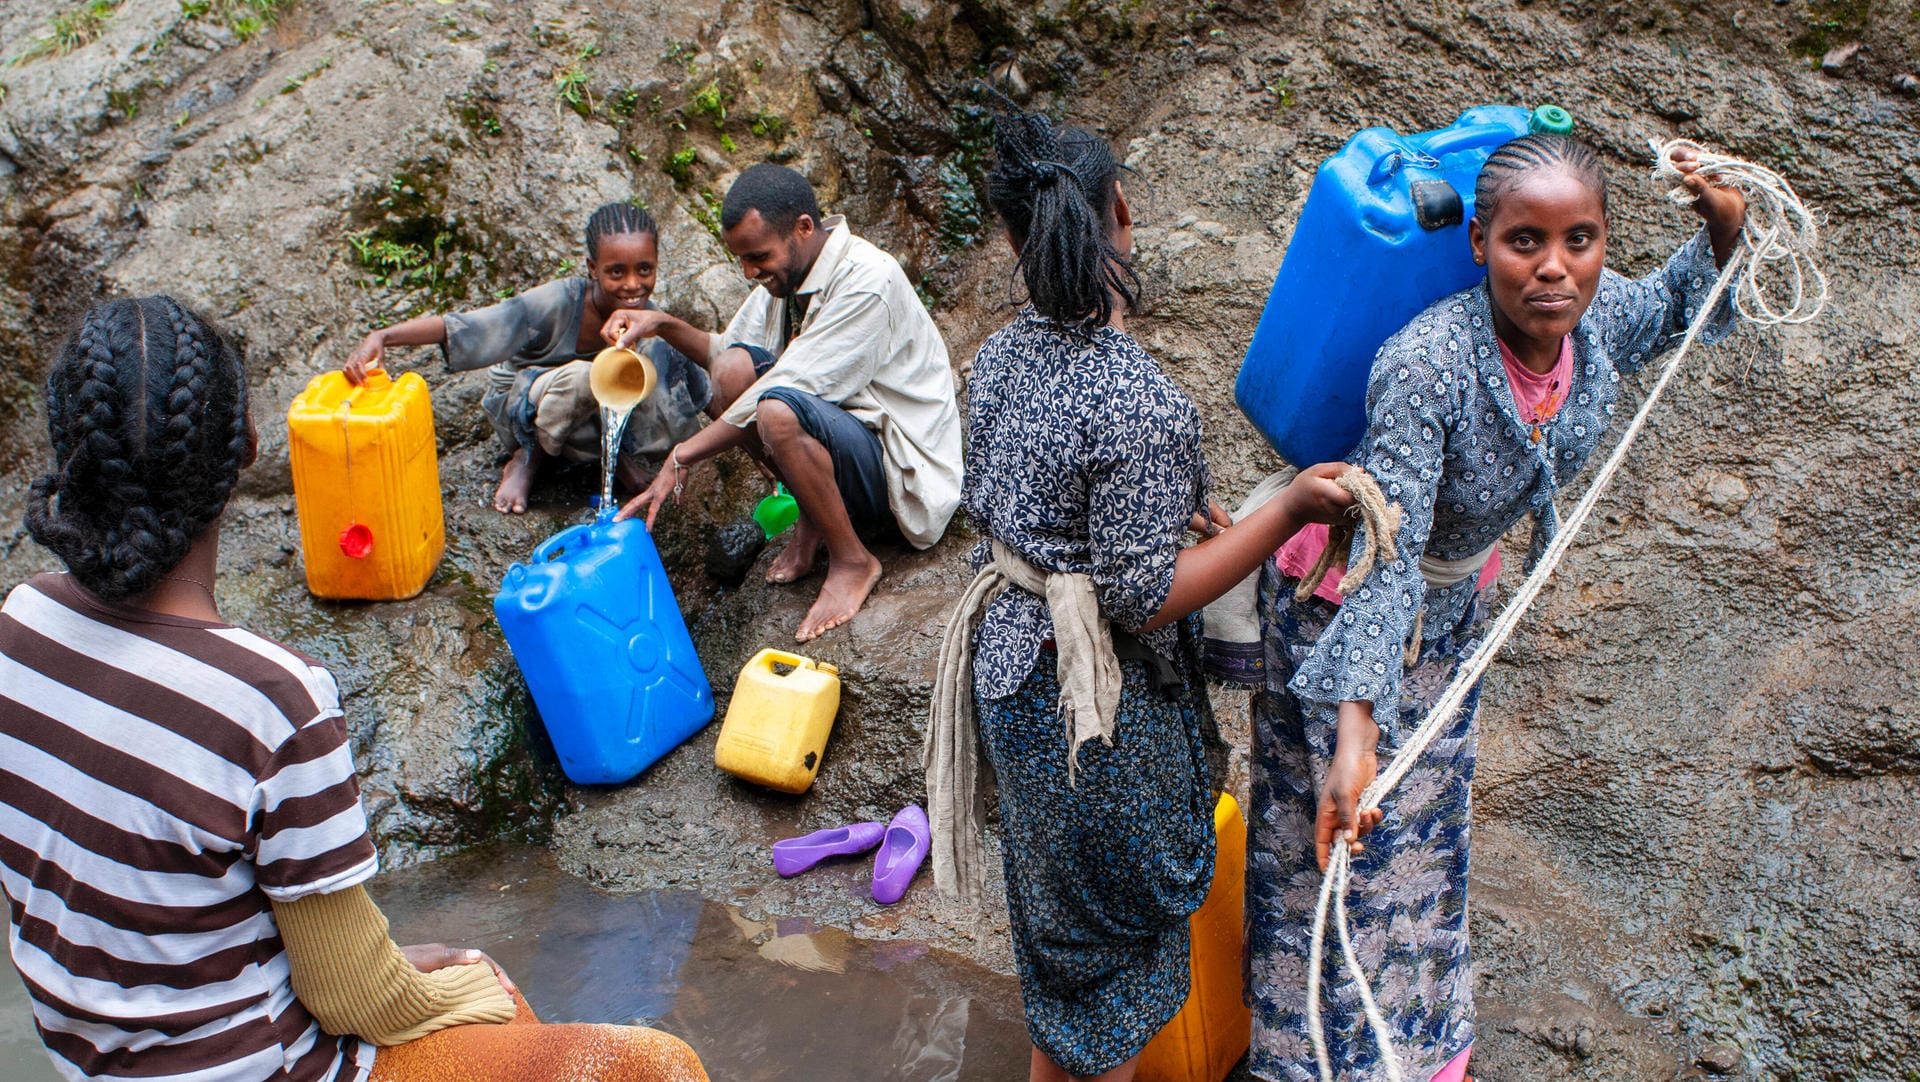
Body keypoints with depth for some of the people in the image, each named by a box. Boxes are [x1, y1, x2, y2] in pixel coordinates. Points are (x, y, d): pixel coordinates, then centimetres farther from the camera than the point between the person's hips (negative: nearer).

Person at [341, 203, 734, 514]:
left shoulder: (647, 320, -17)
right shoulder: (559, 302, -31)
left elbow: (706, 389, -9)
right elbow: (459, 327, -35)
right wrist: (382, 337, -46)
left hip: (593, 419, 4)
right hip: (522, 408, -3)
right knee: (579, 378, -39)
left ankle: (623, 449, -1)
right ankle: (528, 459, -11)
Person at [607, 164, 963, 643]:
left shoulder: (866, 281, -23)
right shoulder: (786, 271, 3)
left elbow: (785, 390, -25)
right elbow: (724, 351, 16)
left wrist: (681, 458, -22)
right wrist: (665, 325, -3)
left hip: (901, 475, -8)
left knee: (779, 410, -34)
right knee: (734, 365, -11)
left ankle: (852, 560, -13)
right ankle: (813, 518, 1)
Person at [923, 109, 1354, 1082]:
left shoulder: (1000, 356, -4)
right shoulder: (1141, 406, -28)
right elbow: (1145, 598, -24)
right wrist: (1286, 511, -21)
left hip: (1006, 657, 8)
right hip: (1095, 698, -8)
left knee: (1053, 900, 29)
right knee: (1116, 920, 16)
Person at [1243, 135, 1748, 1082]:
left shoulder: (1598, 316, -18)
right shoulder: (1425, 364, -38)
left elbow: (1669, 309, 8)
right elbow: (1384, 558, -40)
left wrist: (1723, 231, -12)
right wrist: (1355, 730, -47)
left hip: (1451, 602, 7)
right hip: (1342, 601, -6)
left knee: (1424, 823, 24)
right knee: (1334, 838, 11)